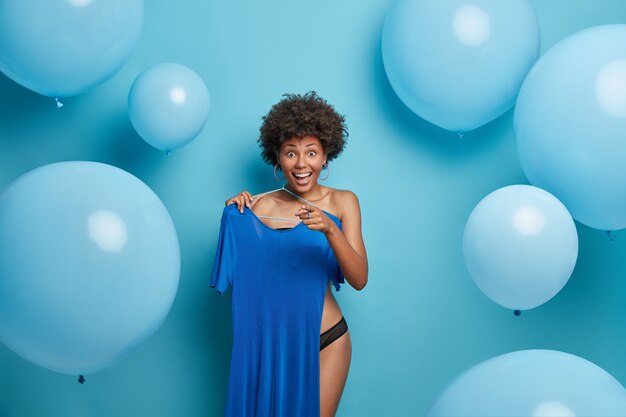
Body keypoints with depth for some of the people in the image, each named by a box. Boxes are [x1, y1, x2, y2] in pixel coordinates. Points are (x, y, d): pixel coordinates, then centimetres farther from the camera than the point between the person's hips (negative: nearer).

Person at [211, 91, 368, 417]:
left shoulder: (342, 202, -5)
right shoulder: (257, 206, -4)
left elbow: (359, 280, -13)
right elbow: (241, 275, 1)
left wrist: (330, 230, -28)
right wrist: (236, 218, -9)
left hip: (325, 343, 0)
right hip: (270, 342, 1)